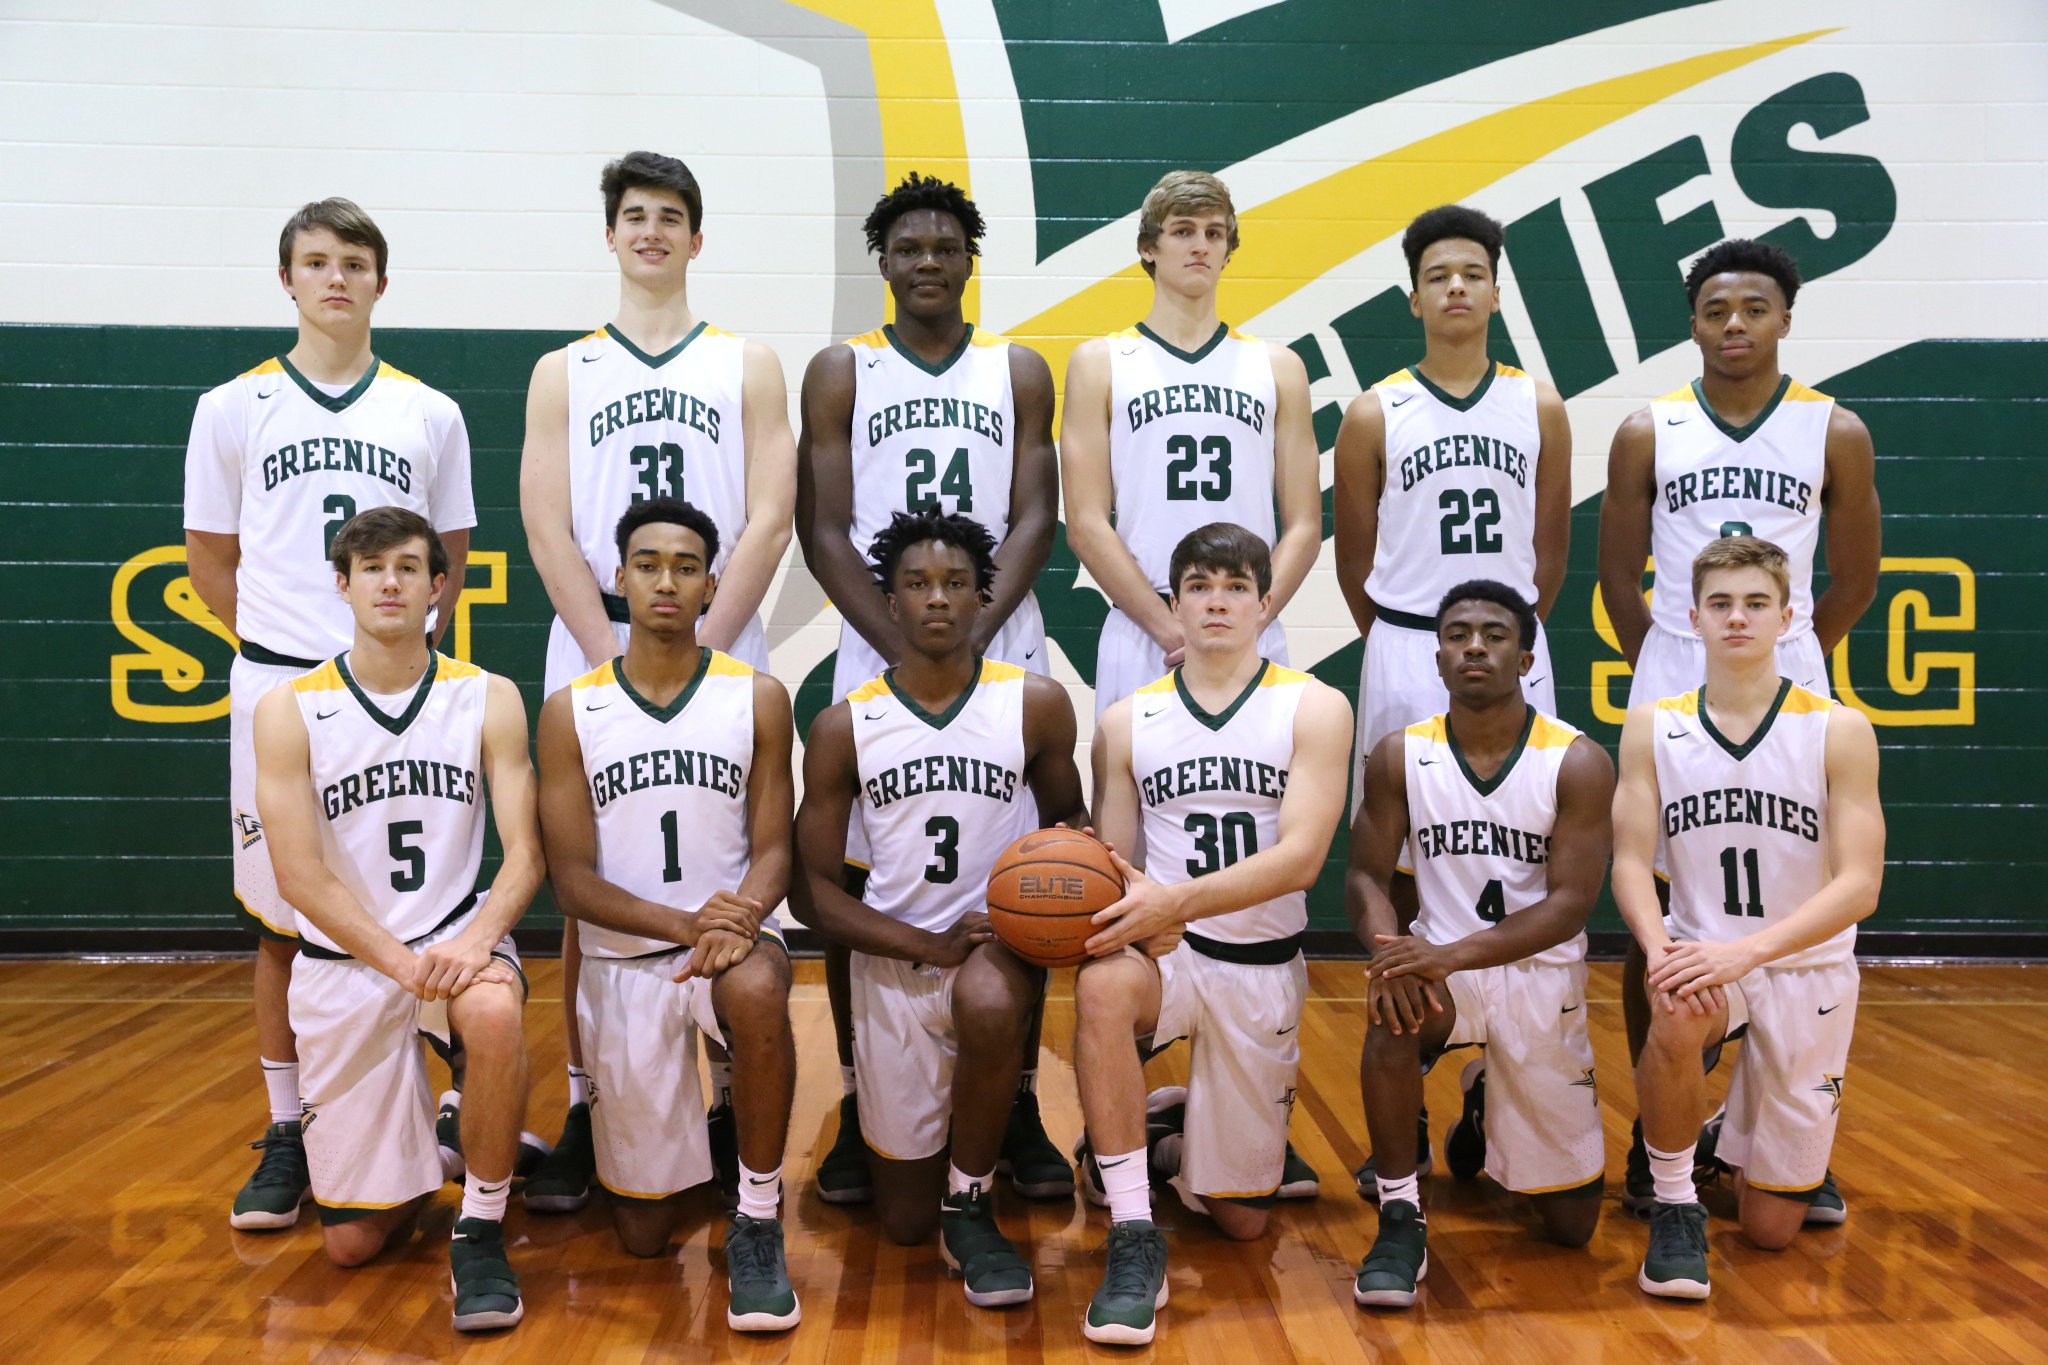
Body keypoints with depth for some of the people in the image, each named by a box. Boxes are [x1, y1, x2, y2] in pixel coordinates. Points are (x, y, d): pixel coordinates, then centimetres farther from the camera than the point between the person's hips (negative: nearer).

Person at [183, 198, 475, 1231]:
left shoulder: (430, 415, 8)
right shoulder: (233, 409, 7)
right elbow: (212, 555, 11)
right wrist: (279, 648, 3)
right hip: (277, 690, 0)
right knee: (283, 923, 5)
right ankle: (288, 1134, 17)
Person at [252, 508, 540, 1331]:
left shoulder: (489, 700, -3)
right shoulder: (291, 710, -6)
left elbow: (525, 854, -7)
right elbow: (300, 876, -10)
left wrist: (474, 940, -26)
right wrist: (402, 963, -21)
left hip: (458, 933, 0)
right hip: (343, 957, 1)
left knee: (494, 1013, -39)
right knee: (353, 1242, 3)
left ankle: (481, 1232, -15)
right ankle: (423, 1140, 39)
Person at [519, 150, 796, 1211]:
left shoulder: (749, 366, 10)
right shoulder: (563, 372, 13)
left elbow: (768, 521, -1)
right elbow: (548, 529, 4)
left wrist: (697, 650, -10)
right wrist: (614, 657, -9)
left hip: (721, 656, -1)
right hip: (592, 655, 1)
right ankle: (583, 1114, 14)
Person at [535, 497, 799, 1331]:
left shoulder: (758, 698, -1)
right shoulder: (570, 711, -2)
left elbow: (773, 849, -3)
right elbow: (572, 878, -6)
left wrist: (739, 920, -26)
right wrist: (685, 923, -23)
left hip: (731, 934, -1)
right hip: (622, 962, 1)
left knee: (757, 991, -40)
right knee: (643, 1235, 5)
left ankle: (757, 1224, -19)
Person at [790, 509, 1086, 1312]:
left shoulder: (1036, 704, -3)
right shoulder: (844, 728, -3)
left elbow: (1065, 816, 12)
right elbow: (812, 888, -4)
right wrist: (930, 945, -18)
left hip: (1003, 944, -1)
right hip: (893, 966, 1)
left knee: (986, 1002, -39)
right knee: (903, 1222, 6)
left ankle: (971, 1210, -14)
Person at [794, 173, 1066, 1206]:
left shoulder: (1019, 372, 12)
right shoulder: (840, 372, 9)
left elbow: (1033, 520, 3)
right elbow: (822, 531, 0)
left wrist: (971, 641, -12)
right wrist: (908, 652, -11)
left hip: (1004, 654, 1)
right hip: (874, 656, 0)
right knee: (858, 879, 1)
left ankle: (1018, 1110, 13)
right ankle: (859, 1110, 14)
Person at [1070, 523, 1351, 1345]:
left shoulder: (1314, 708, -3)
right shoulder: (1127, 721, 3)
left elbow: (1300, 856, -15)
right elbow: (1113, 867, 6)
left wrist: (1178, 900, -29)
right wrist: (1140, 917, -18)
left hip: (1263, 969, 0)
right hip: (1163, 954, 0)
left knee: (1241, 1220, 6)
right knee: (1101, 986, -38)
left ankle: (1163, 1142, 40)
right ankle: (1134, 1242, -26)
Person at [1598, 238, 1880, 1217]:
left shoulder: (1836, 434, 2)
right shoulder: (1647, 434, 2)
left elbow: (1854, 579, 10)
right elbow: (1618, 574, 8)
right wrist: (1668, 665, 10)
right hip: (1670, 686, 0)